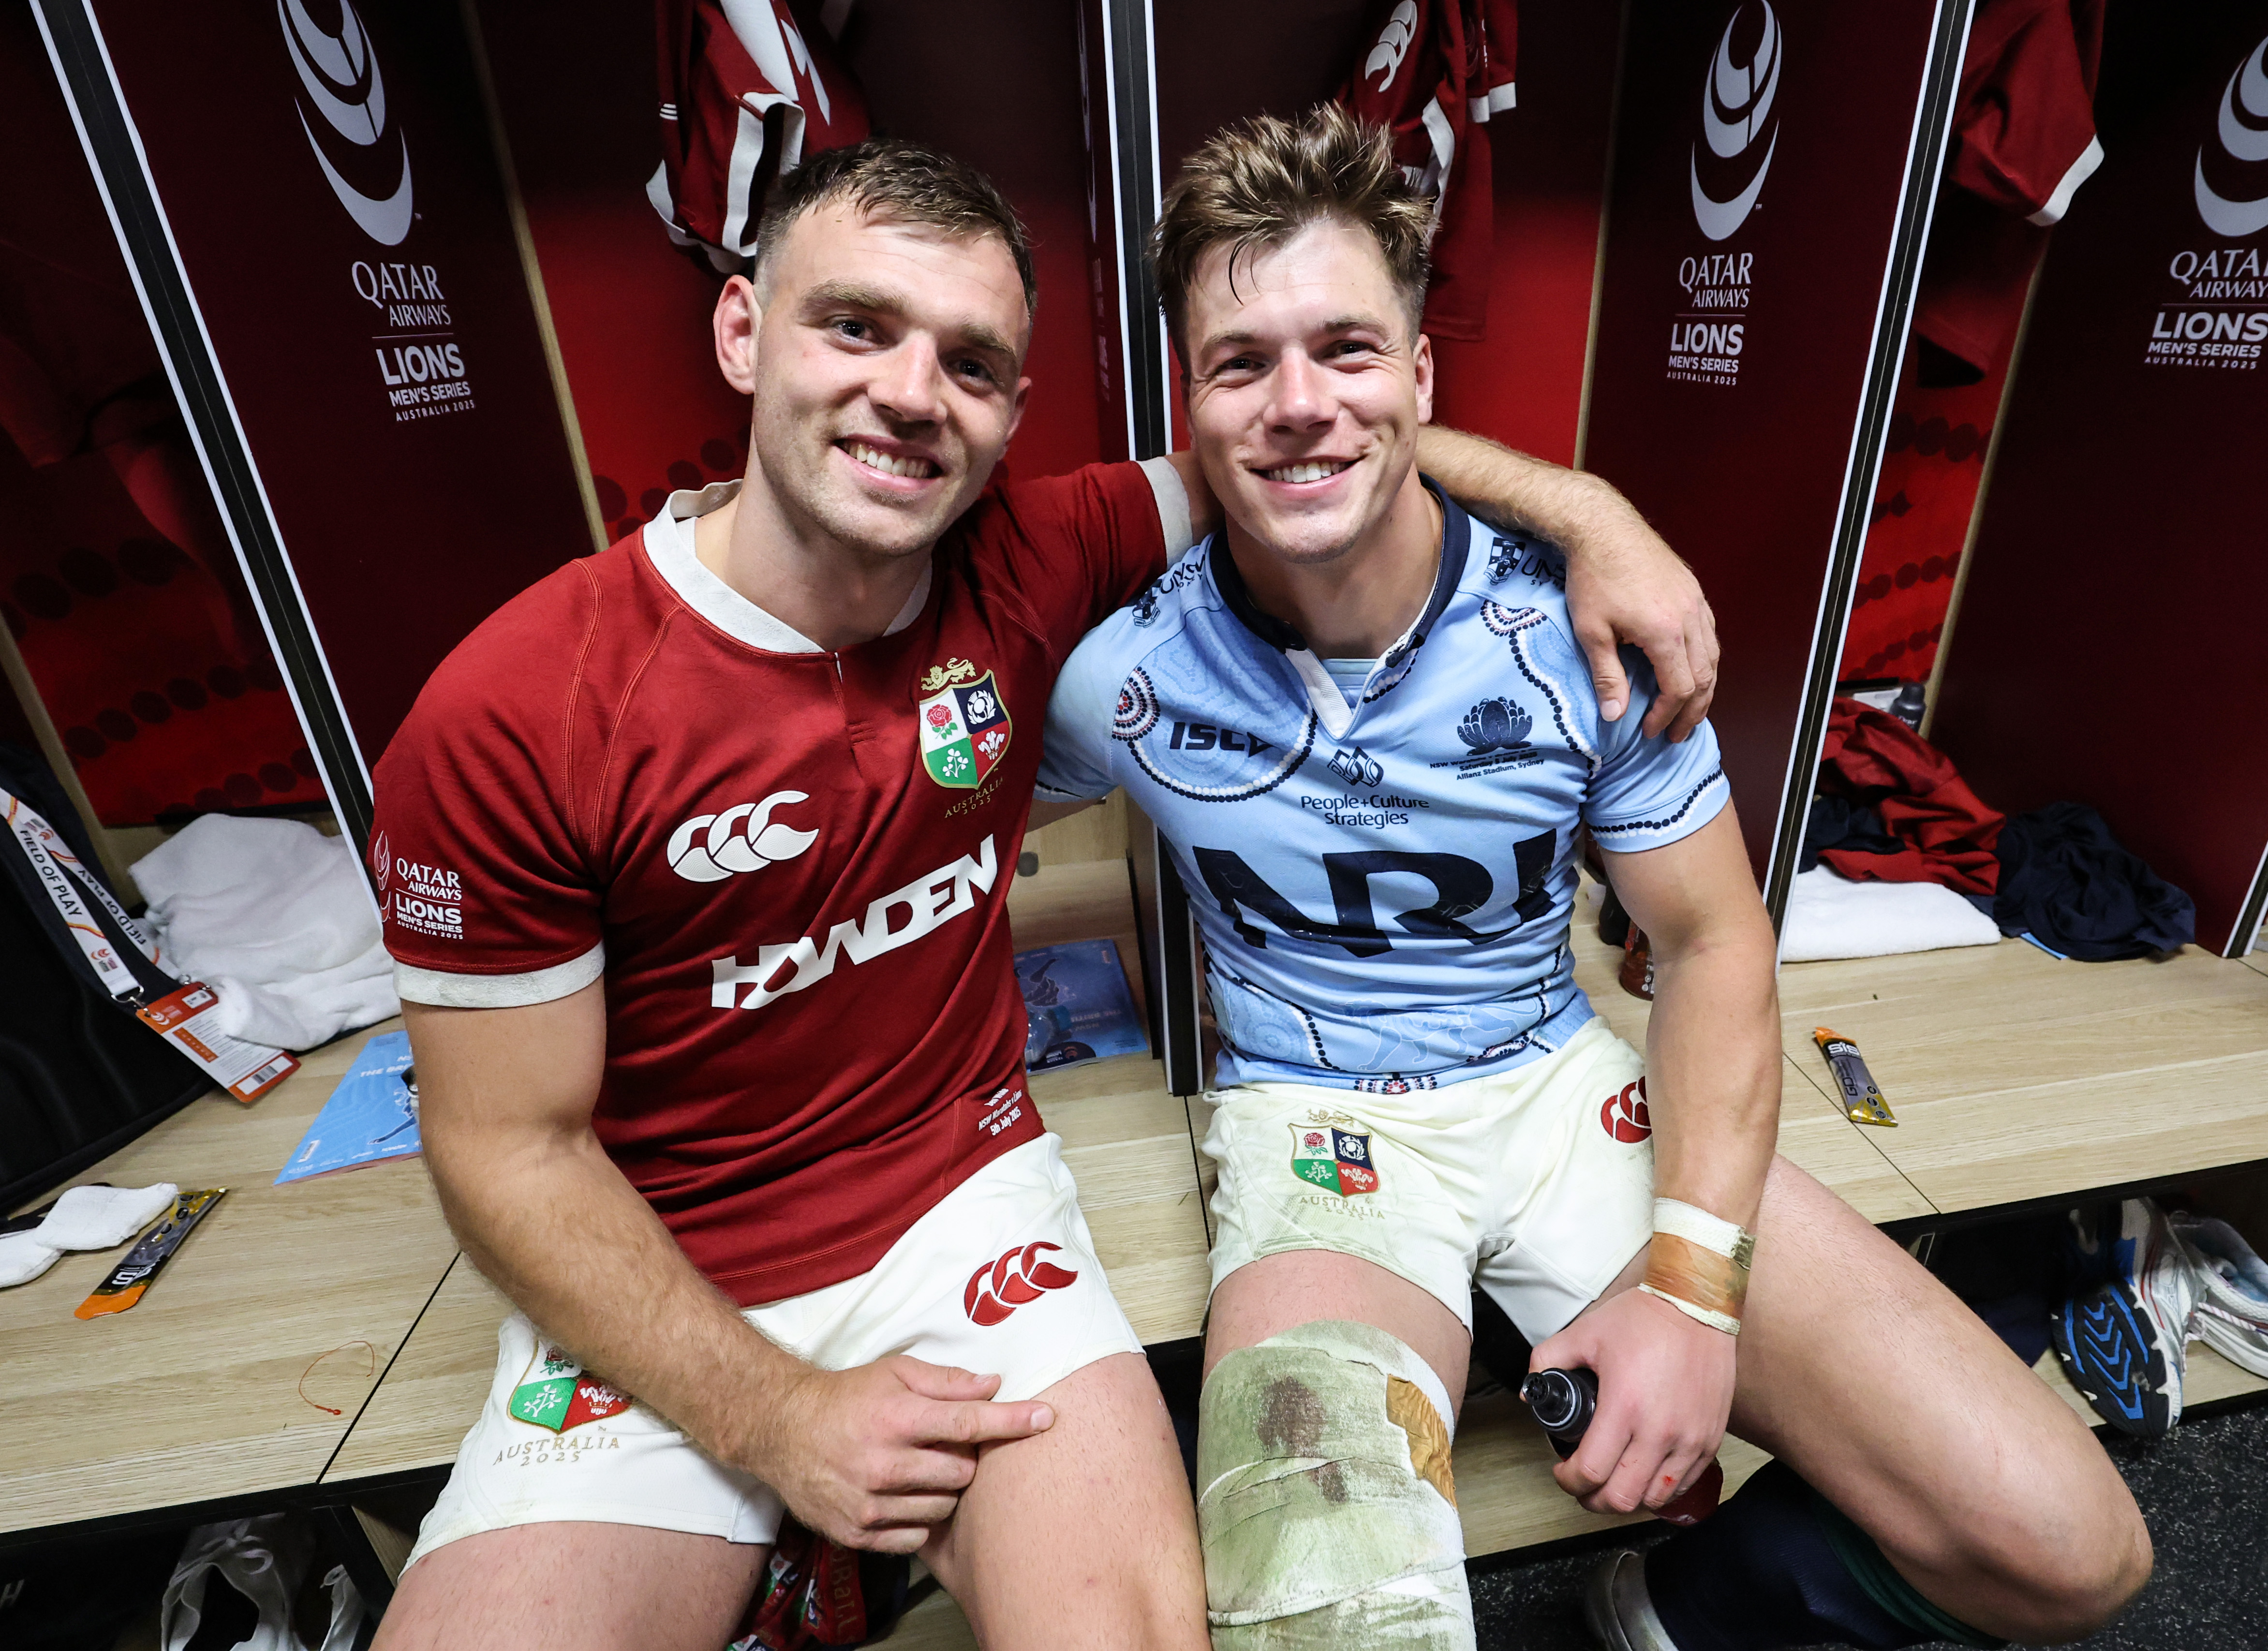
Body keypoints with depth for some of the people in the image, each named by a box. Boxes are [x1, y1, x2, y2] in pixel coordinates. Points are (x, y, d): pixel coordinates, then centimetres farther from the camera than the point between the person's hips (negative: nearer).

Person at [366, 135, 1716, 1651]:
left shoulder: (1023, 569, -8)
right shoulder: (507, 718, -17)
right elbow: (509, 1148, -10)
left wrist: (1580, 505, -8)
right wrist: (773, 1415, -14)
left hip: (965, 1198, 1)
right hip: (655, 1298, 0)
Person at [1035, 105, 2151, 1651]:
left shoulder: (1589, 626, -10)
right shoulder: (1123, 674, -12)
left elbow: (1711, 945, -2)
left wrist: (1694, 1277, -10)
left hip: (1564, 1082, 3)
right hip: (1316, 1120, -1)